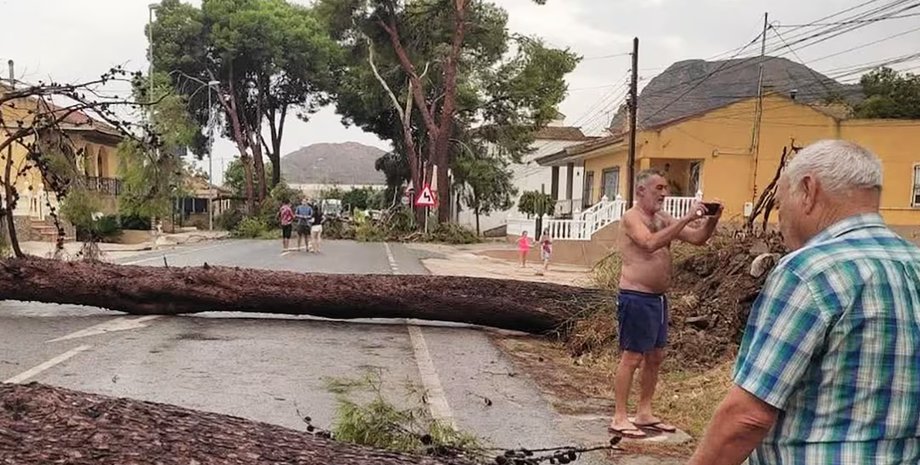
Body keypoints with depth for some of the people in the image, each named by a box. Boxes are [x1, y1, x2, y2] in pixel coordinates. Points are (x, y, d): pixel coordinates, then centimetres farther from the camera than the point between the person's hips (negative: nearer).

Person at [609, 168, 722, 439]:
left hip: (658, 298, 9)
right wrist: (687, 218, -29)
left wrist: (712, 221, -8)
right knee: (632, 358, -5)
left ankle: (644, 414, 23)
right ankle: (619, 419, 2)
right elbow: (651, 243, -30)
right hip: (636, 298, -9)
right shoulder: (632, 217, -11)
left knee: (655, 356, 13)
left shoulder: (664, 219, 13)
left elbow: (698, 239, 11)